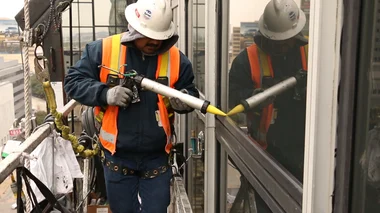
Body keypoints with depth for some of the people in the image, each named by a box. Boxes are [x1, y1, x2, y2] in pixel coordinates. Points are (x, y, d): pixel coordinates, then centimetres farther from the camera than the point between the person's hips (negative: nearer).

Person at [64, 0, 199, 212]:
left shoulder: (176, 58, -4)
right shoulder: (102, 50, -8)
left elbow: (191, 93, 5)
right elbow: (73, 82, -5)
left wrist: (184, 100, -19)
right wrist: (105, 94, -22)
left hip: (157, 157, 0)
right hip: (117, 155, 0)